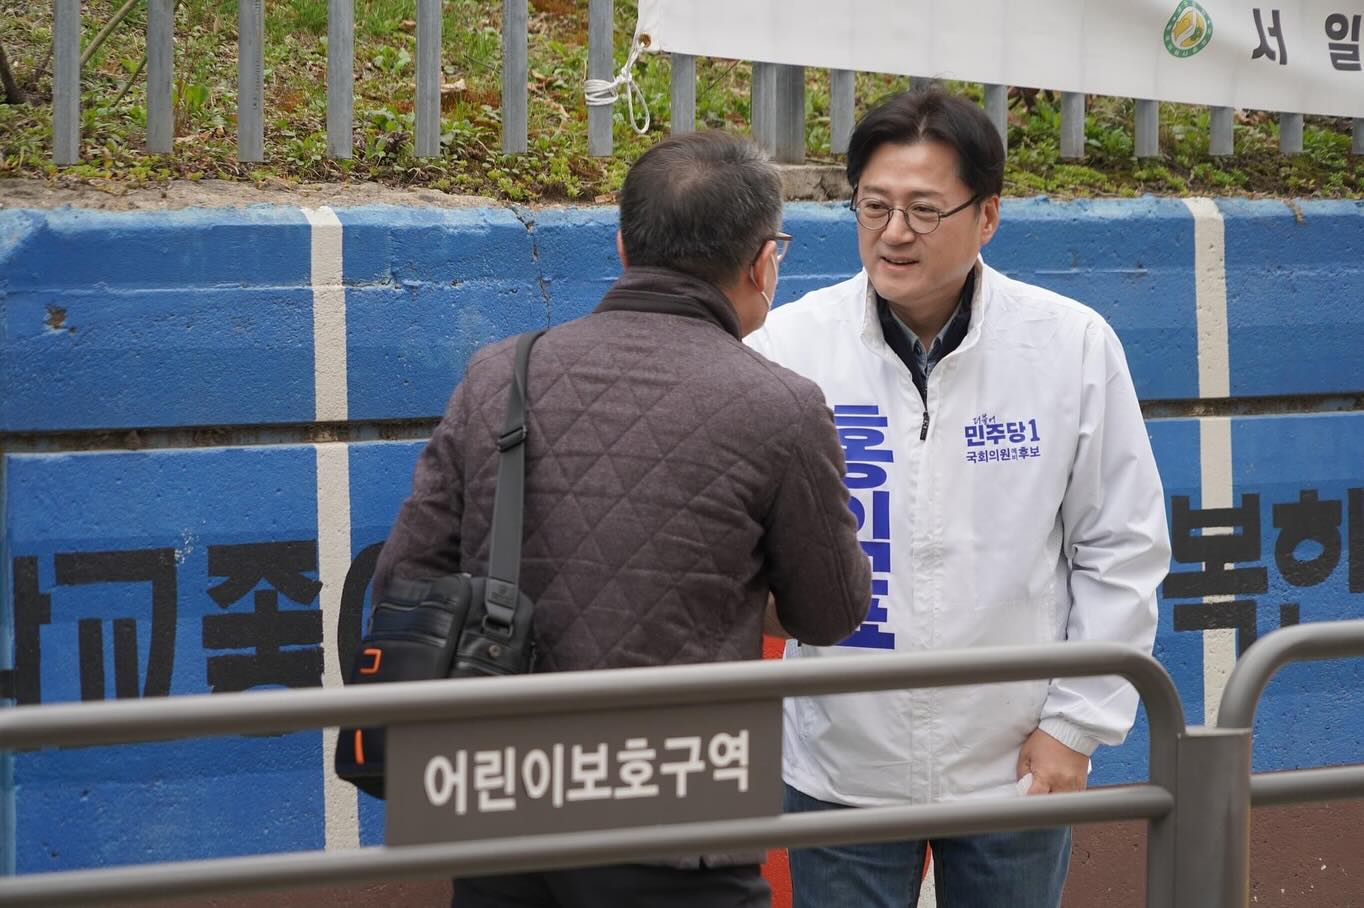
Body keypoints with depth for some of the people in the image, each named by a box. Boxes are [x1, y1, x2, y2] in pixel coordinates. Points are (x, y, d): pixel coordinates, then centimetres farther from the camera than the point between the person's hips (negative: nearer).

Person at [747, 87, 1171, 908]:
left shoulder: (1074, 346, -4)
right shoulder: (791, 344, -8)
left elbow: (1122, 550, 2)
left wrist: (1077, 724, -1)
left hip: (1016, 770, 1)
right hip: (842, 770, -1)